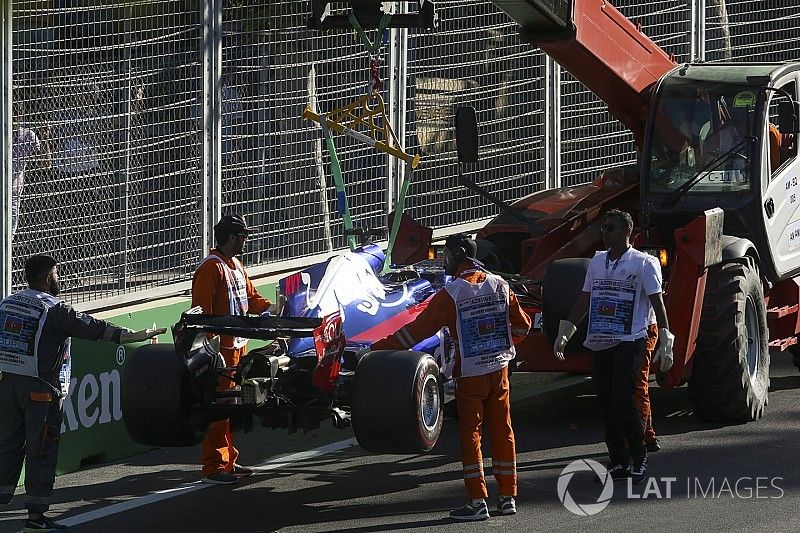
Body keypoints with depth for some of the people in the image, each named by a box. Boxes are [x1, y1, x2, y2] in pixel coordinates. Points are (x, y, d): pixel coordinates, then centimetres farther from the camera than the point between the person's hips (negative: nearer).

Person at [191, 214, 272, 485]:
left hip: (238, 346, 10)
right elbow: (201, 312, -18)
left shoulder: (236, 266, 17)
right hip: (220, 349, -10)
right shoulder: (210, 267, -14)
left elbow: (250, 297, 23)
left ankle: (228, 461, 26)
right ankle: (213, 468, -9)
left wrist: (269, 308, 3)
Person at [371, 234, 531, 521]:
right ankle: (507, 497, 14)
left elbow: (419, 329, -14)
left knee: (470, 434, 0)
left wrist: (381, 347, -9)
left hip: (469, 374, -5)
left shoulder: (451, 294, -14)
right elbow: (521, 324, 12)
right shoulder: (499, 285, 3)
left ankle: (477, 501, -5)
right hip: (499, 368, 5)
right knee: (502, 432, 11)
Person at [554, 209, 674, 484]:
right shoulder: (597, 261, 14)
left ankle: (639, 455, -1)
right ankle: (619, 461, 10)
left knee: (622, 399, -16)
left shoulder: (643, 263, -3)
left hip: (629, 342, -6)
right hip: (599, 342, 6)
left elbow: (657, 303, -7)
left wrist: (666, 341, -14)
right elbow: (584, 300, 22)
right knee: (606, 403, 4)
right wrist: (564, 332, 21)